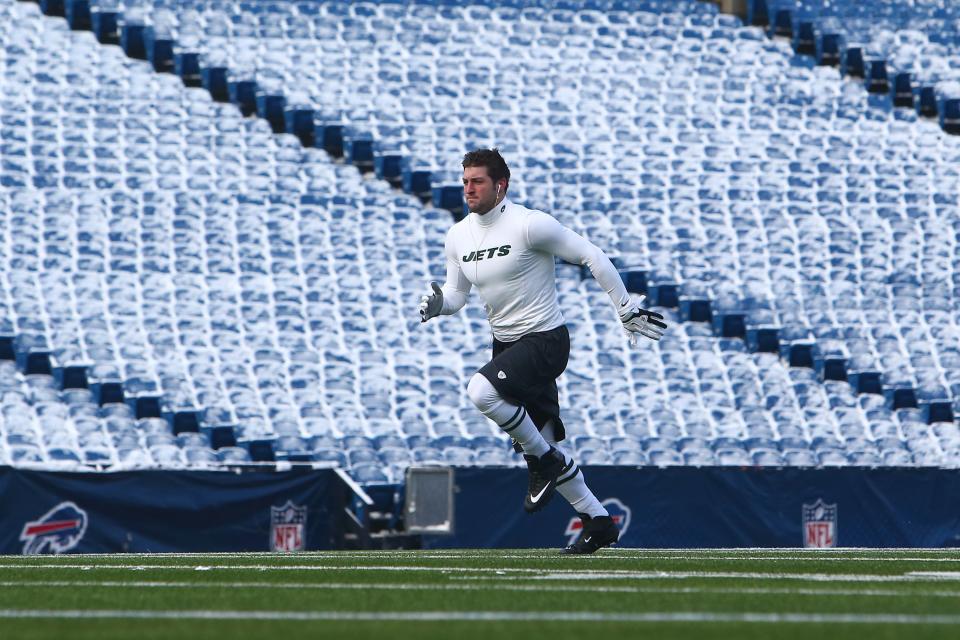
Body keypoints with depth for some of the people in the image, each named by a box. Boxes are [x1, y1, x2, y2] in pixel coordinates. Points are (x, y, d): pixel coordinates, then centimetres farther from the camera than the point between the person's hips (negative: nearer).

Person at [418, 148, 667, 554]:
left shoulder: (529, 225, -16)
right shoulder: (458, 236, 5)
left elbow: (590, 257, -10)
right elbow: (456, 294, 11)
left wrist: (627, 310, -8)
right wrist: (437, 303, -13)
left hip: (545, 340, -8)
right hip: (505, 344, 8)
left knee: (481, 390, -31)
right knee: (542, 448, 11)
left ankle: (543, 459, -10)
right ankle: (598, 521, 25)